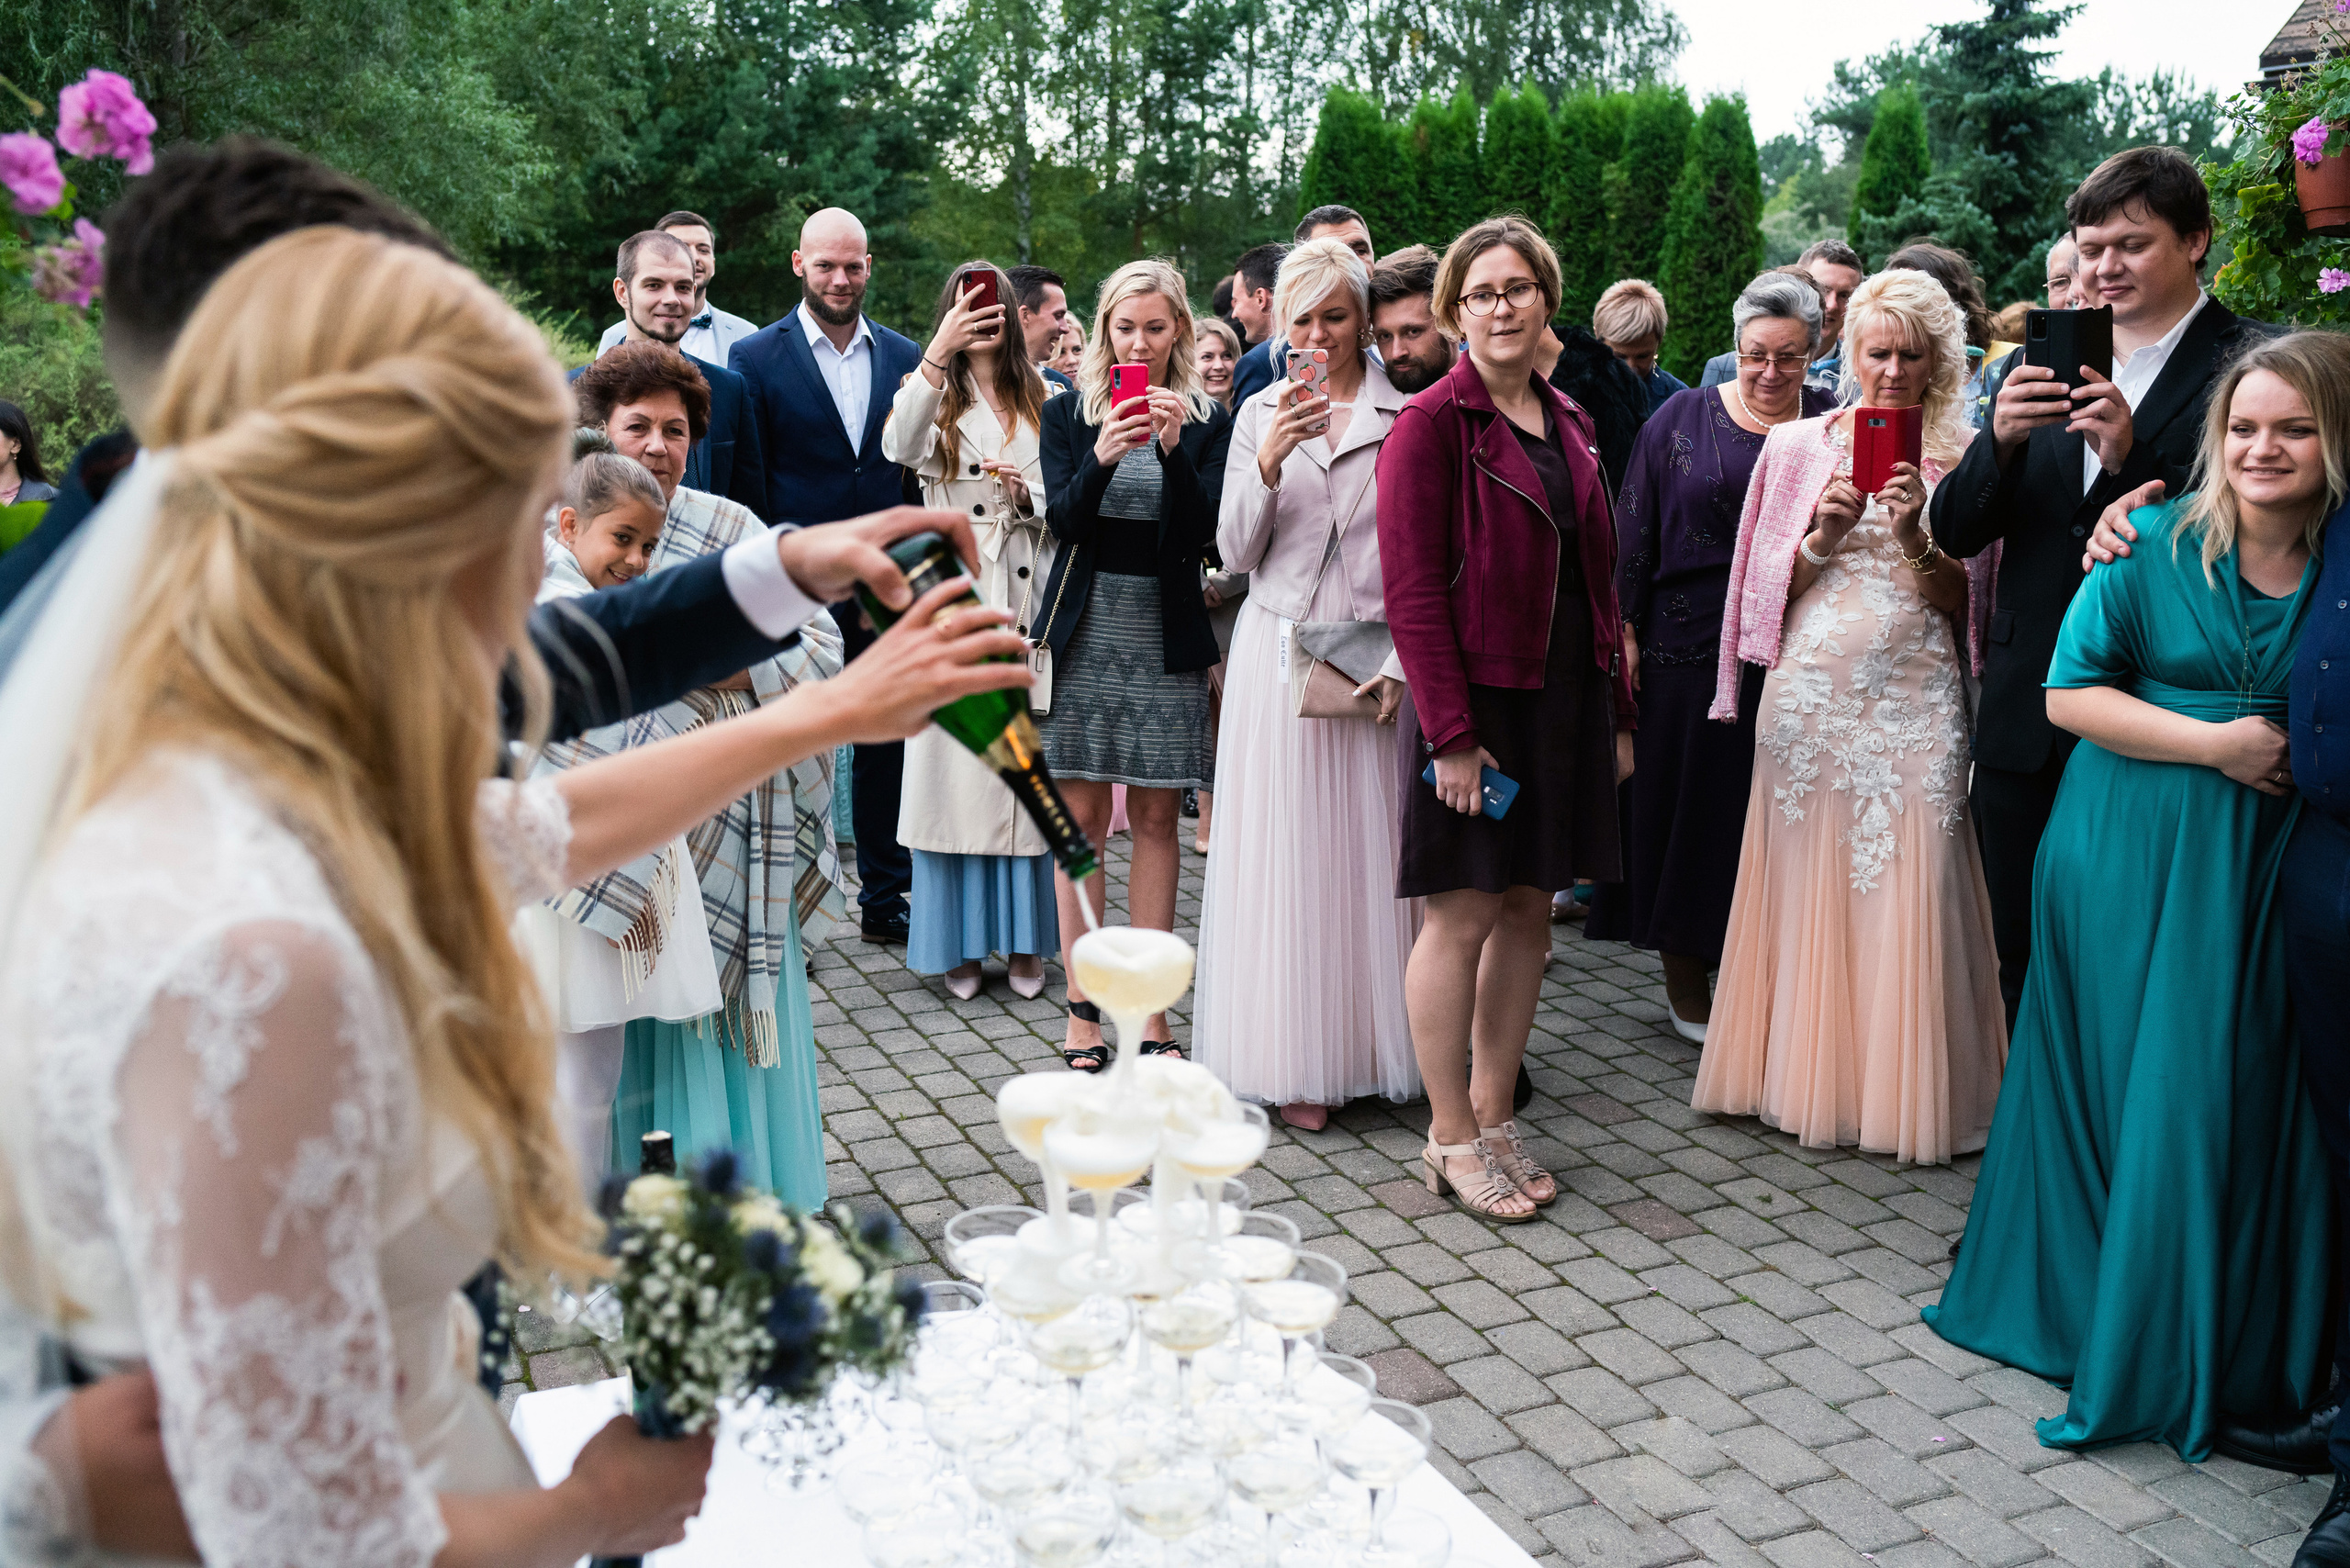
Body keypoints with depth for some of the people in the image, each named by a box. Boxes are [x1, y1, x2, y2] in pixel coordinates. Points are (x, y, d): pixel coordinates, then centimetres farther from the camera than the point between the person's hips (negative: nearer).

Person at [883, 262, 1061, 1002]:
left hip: (1027, 596, 2)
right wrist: (938, 351, -27)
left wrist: (1027, 493, -10)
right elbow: (900, 447, -18)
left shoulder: (1045, 399, 11)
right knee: (957, 762, -1)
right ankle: (959, 942, 8)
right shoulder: (933, 395, 5)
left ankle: (1025, 940, 13)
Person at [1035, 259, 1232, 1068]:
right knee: (1081, 818, 0)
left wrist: (1174, 450, -19)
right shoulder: (1068, 414, 7)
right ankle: (1082, 1005, 8)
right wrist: (1101, 460, -23)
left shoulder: (1208, 421, 5)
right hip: (1085, 634, 0)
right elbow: (1061, 520, -5)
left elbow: (1202, 535, -5)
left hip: (1166, 637, 0)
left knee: (1156, 819, 3)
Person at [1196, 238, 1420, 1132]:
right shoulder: (1261, 414, 9)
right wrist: (1269, 462, -12)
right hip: (1278, 651, 2)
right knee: (1283, 851, 3)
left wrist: (1403, 662, -8)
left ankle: (1375, 1048, 16)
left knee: (1368, 848, 2)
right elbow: (1236, 555, 3)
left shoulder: (1407, 415, 2)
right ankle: (1297, 1062, 12)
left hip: (1374, 659, -1)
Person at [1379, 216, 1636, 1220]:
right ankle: (1450, 1140, 13)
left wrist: (1618, 711, 12)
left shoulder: (1568, 424, 14)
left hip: (1567, 699, 7)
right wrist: (1452, 733, -19)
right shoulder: (1431, 424, -8)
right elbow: (1412, 591, -14)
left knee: (1530, 909, 11)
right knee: (1464, 917, -1)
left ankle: (1494, 1117, 24)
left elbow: (1597, 577, 17)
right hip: (1476, 700, -7)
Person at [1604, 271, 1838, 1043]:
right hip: (1689, 648, -1)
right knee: (1687, 800, 6)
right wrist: (1627, 632, -5)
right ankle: (1684, 973, 22)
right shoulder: (1683, 418, 3)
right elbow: (1634, 532, 1)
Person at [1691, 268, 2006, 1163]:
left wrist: (1914, 539, -13)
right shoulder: (1798, 446, 8)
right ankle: (1804, 1072, 17)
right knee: (1804, 882, 3)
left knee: (1905, 890, -3)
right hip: (1809, 691, 1)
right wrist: (1822, 536, -10)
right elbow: (1768, 585, 8)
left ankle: (1902, 1089, 10)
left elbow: (1958, 601, 4)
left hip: (1912, 700, -1)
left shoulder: (1956, 459, 5)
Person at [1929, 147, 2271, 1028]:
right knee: (2028, 972, 13)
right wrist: (2000, 441, -12)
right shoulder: (2044, 365, 11)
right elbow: (1954, 535, 6)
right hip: (2028, 723, 4)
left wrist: (2132, 458, -21)